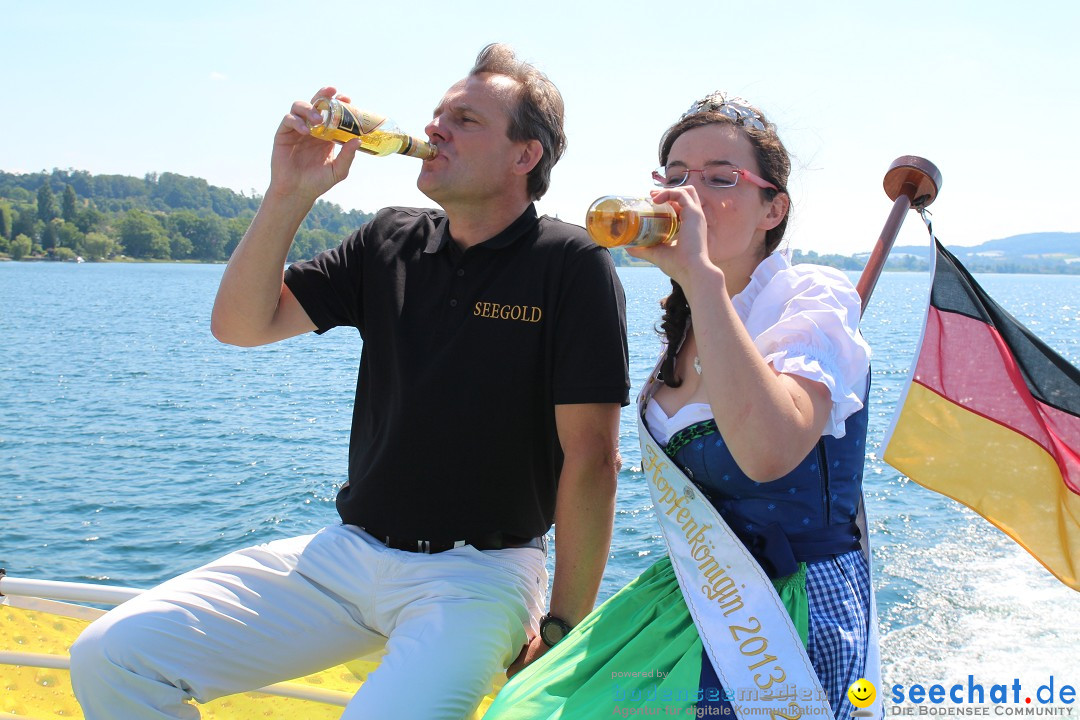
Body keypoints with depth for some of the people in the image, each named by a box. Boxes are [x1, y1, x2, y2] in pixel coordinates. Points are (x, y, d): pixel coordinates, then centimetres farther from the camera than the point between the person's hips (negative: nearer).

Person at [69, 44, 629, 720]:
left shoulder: (570, 265, -8)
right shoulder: (391, 243, 9)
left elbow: (590, 458, -11)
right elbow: (242, 325, 3)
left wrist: (564, 629, -10)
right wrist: (290, 194, -9)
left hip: (479, 571, -5)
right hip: (349, 549, 5)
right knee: (111, 657, -9)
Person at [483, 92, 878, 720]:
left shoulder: (814, 298, -15)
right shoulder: (685, 319, 8)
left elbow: (768, 452, -37)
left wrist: (700, 271, -35)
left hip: (793, 615, -6)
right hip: (690, 596, 7)